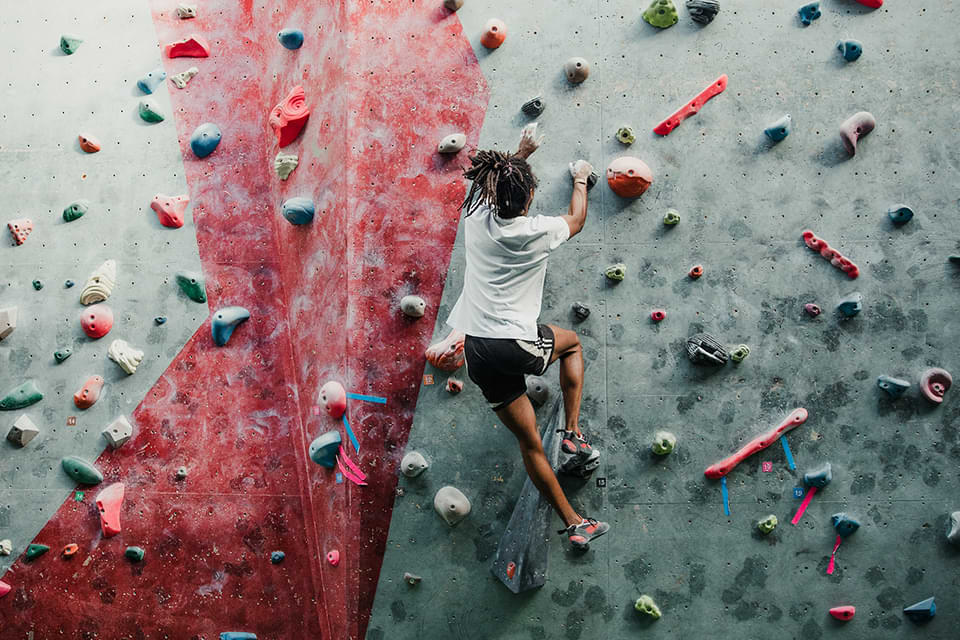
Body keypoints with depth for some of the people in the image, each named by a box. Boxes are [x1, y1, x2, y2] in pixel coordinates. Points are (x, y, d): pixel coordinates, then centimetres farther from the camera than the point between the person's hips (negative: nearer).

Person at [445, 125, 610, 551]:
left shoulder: (476, 215, 0)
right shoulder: (536, 232, -11)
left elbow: (492, 181, 27)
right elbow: (576, 220, 13)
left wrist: (521, 153, 39)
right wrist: (580, 181, 31)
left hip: (474, 348, 5)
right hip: (514, 344, -5)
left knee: (529, 440, 13)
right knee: (572, 343, 31)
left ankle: (573, 524, 23)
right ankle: (572, 435, 22)